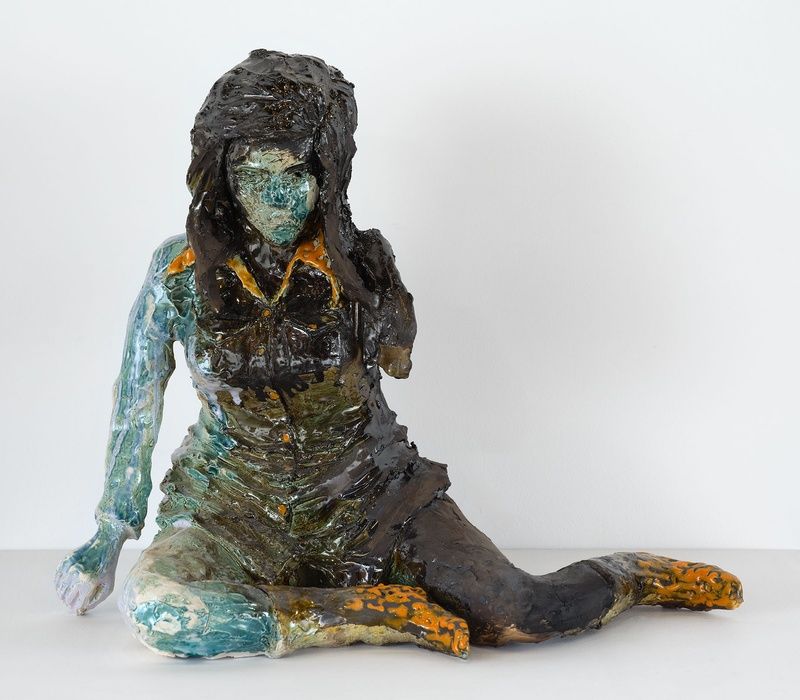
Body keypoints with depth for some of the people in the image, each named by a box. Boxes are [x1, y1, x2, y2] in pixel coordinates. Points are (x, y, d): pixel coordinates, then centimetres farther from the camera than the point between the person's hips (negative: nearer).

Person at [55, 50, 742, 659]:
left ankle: (640, 572, 18)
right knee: (154, 610, -32)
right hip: (234, 506, 1)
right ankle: (373, 612, -16)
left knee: (526, 617, -17)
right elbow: (137, 409, 2)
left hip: (367, 494, 0)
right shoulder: (181, 271, -9)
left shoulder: (359, 261, -8)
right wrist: (109, 536, 9)